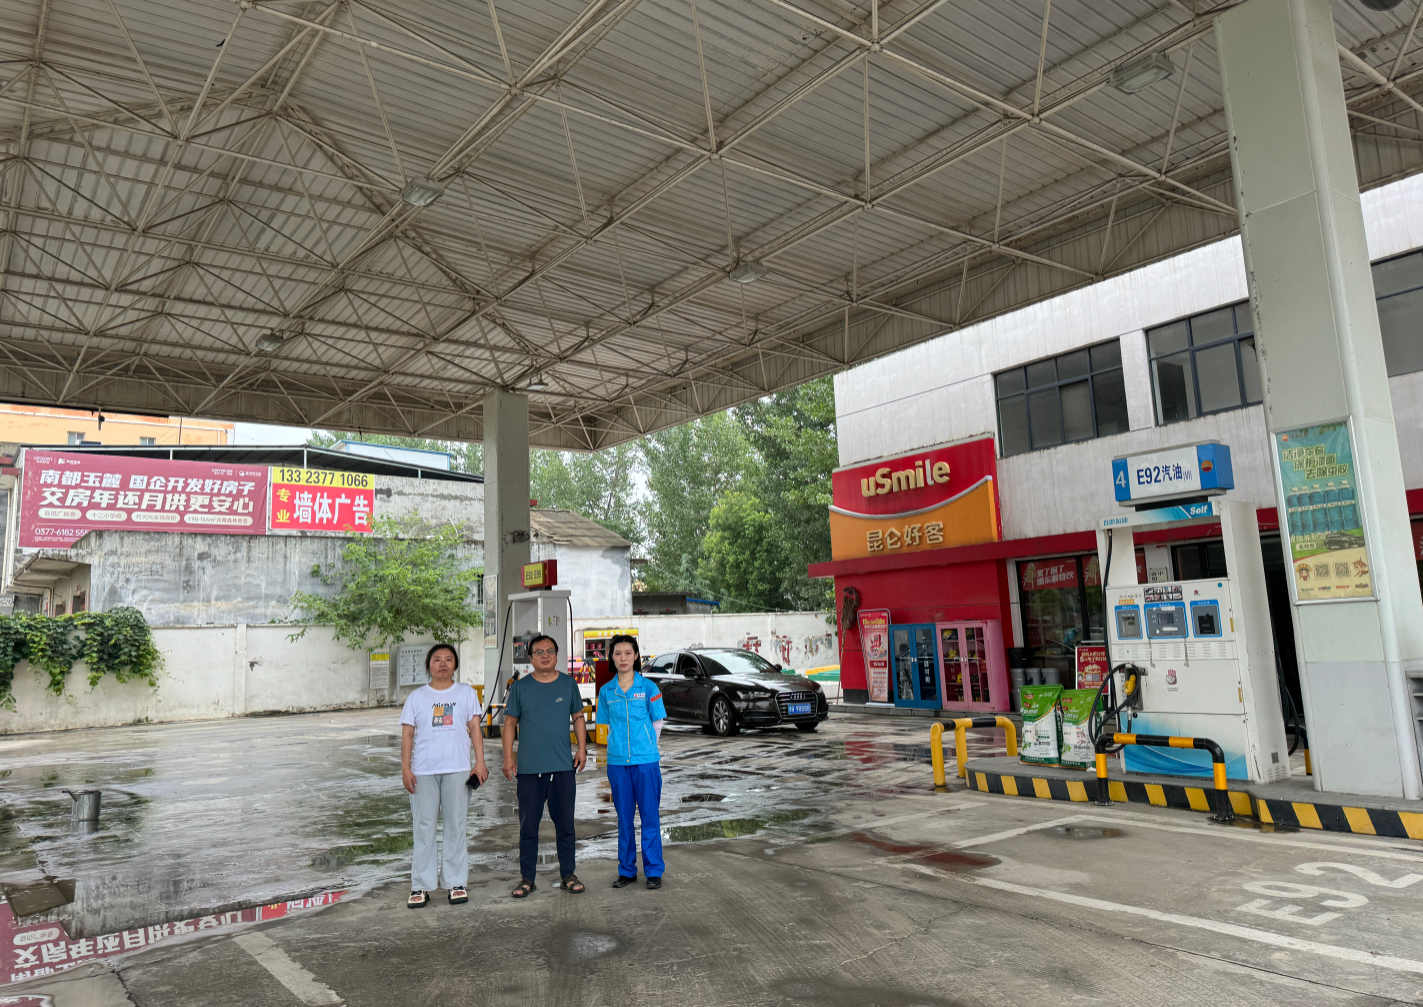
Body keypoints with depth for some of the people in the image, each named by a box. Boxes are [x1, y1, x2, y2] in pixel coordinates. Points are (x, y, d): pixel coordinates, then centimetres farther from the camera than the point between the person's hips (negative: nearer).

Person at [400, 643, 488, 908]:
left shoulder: (466, 693, 9)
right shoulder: (416, 697, 9)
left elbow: (475, 729, 6)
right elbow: (407, 734, 6)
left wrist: (480, 761, -2)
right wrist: (405, 768, -3)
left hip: (457, 769, 0)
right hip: (423, 771, 0)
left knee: (456, 825, 4)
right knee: (423, 827, 2)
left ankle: (457, 882, 13)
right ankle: (421, 886, 10)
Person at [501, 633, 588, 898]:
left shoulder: (568, 684, 6)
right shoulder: (520, 687, 2)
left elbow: (578, 717, 13)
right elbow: (510, 722, 5)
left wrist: (582, 748, 4)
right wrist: (508, 757, -2)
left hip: (563, 767, 1)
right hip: (529, 767, -1)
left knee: (565, 824, 8)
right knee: (528, 825, 4)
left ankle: (568, 875, 20)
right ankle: (526, 878, 16)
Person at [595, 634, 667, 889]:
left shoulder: (648, 687, -1)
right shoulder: (606, 691, 7)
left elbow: (657, 726, 4)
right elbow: (609, 728, 14)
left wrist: (646, 750, 0)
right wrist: (612, 757, 10)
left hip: (646, 761, -3)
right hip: (617, 762, 3)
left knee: (650, 817, 1)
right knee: (624, 818, 10)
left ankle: (653, 871, 12)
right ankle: (627, 871, 21)